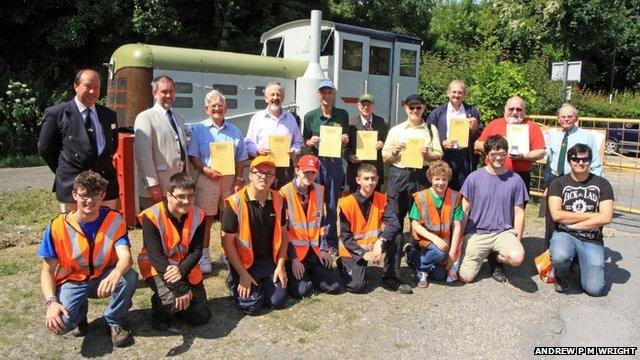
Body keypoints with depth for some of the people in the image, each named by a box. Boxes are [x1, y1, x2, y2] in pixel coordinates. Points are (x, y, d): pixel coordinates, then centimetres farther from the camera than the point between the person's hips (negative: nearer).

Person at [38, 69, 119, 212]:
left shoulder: (109, 115, 10)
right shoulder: (56, 113, -2)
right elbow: (45, 148, 4)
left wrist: (104, 168, 12)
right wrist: (63, 172, 4)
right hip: (72, 188, -3)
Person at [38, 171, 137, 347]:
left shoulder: (114, 220, -15)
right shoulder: (57, 227, -15)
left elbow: (126, 257, -28)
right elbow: (47, 271, -9)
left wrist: (115, 275, -52)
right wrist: (51, 301, -27)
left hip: (104, 278, 1)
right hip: (72, 282, 0)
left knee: (130, 277, -32)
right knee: (60, 322, -28)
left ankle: (115, 322, -3)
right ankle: (80, 312, 11)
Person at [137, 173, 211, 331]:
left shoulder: (198, 215, -10)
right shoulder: (152, 217, -23)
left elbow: (196, 250, -11)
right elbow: (156, 256, -27)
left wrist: (181, 269, -33)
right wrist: (180, 288, -32)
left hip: (185, 267, 5)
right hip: (157, 267, -4)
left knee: (201, 317, 5)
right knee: (173, 300, -33)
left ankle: (174, 304, 34)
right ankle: (160, 311, 4)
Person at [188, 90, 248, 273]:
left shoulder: (234, 131, 15)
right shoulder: (198, 129, 6)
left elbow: (241, 158, 13)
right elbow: (193, 156, -1)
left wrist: (238, 179, 2)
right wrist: (206, 170, -16)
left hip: (230, 178, 3)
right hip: (207, 178, -2)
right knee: (206, 218, 2)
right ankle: (204, 255, 13)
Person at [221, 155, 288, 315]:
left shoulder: (278, 200, -4)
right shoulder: (236, 202, -19)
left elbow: (283, 233, 7)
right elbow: (227, 241, -14)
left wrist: (280, 265, 0)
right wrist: (243, 274, -14)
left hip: (270, 261, 4)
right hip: (244, 262, -4)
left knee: (278, 301, -3)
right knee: (252, 306, -11)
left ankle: (262, 283, 27)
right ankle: (236, 282, 19)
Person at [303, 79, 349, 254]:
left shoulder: (342, 114, 5)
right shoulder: (310, 116, 1)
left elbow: (346, 140, 14)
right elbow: (305, 141, 8)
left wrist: (346, 140, -8)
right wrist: (312, 142, -13)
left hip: (335, 163, 1)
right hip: (315, 162, -1)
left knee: (332, 205, 9)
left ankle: (331, 242, 22)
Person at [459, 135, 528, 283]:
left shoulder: (515, 180, 1)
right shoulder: (474, 178, -2)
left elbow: (519, 213, 5)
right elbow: (465, 209, 3)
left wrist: (517, 240, -1)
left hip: (504, 232, 1)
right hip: (476, 232, 0)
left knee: (517, 257, -31)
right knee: (465, 277, -11)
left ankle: (498, 260, 7)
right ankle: (484, 254, 23)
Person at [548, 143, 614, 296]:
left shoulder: (602, 184, 3)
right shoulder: (558, 183, 1)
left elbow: (606, 218, -8)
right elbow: (556, 215, -12)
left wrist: (571, 224, -10)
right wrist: (590, 215, -10)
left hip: (592, 240, 1)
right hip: (564, 234, -1)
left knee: (594, 289, -11)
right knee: (559, 256, -37)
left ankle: (580, 262, 22)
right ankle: (561, 274, 1)